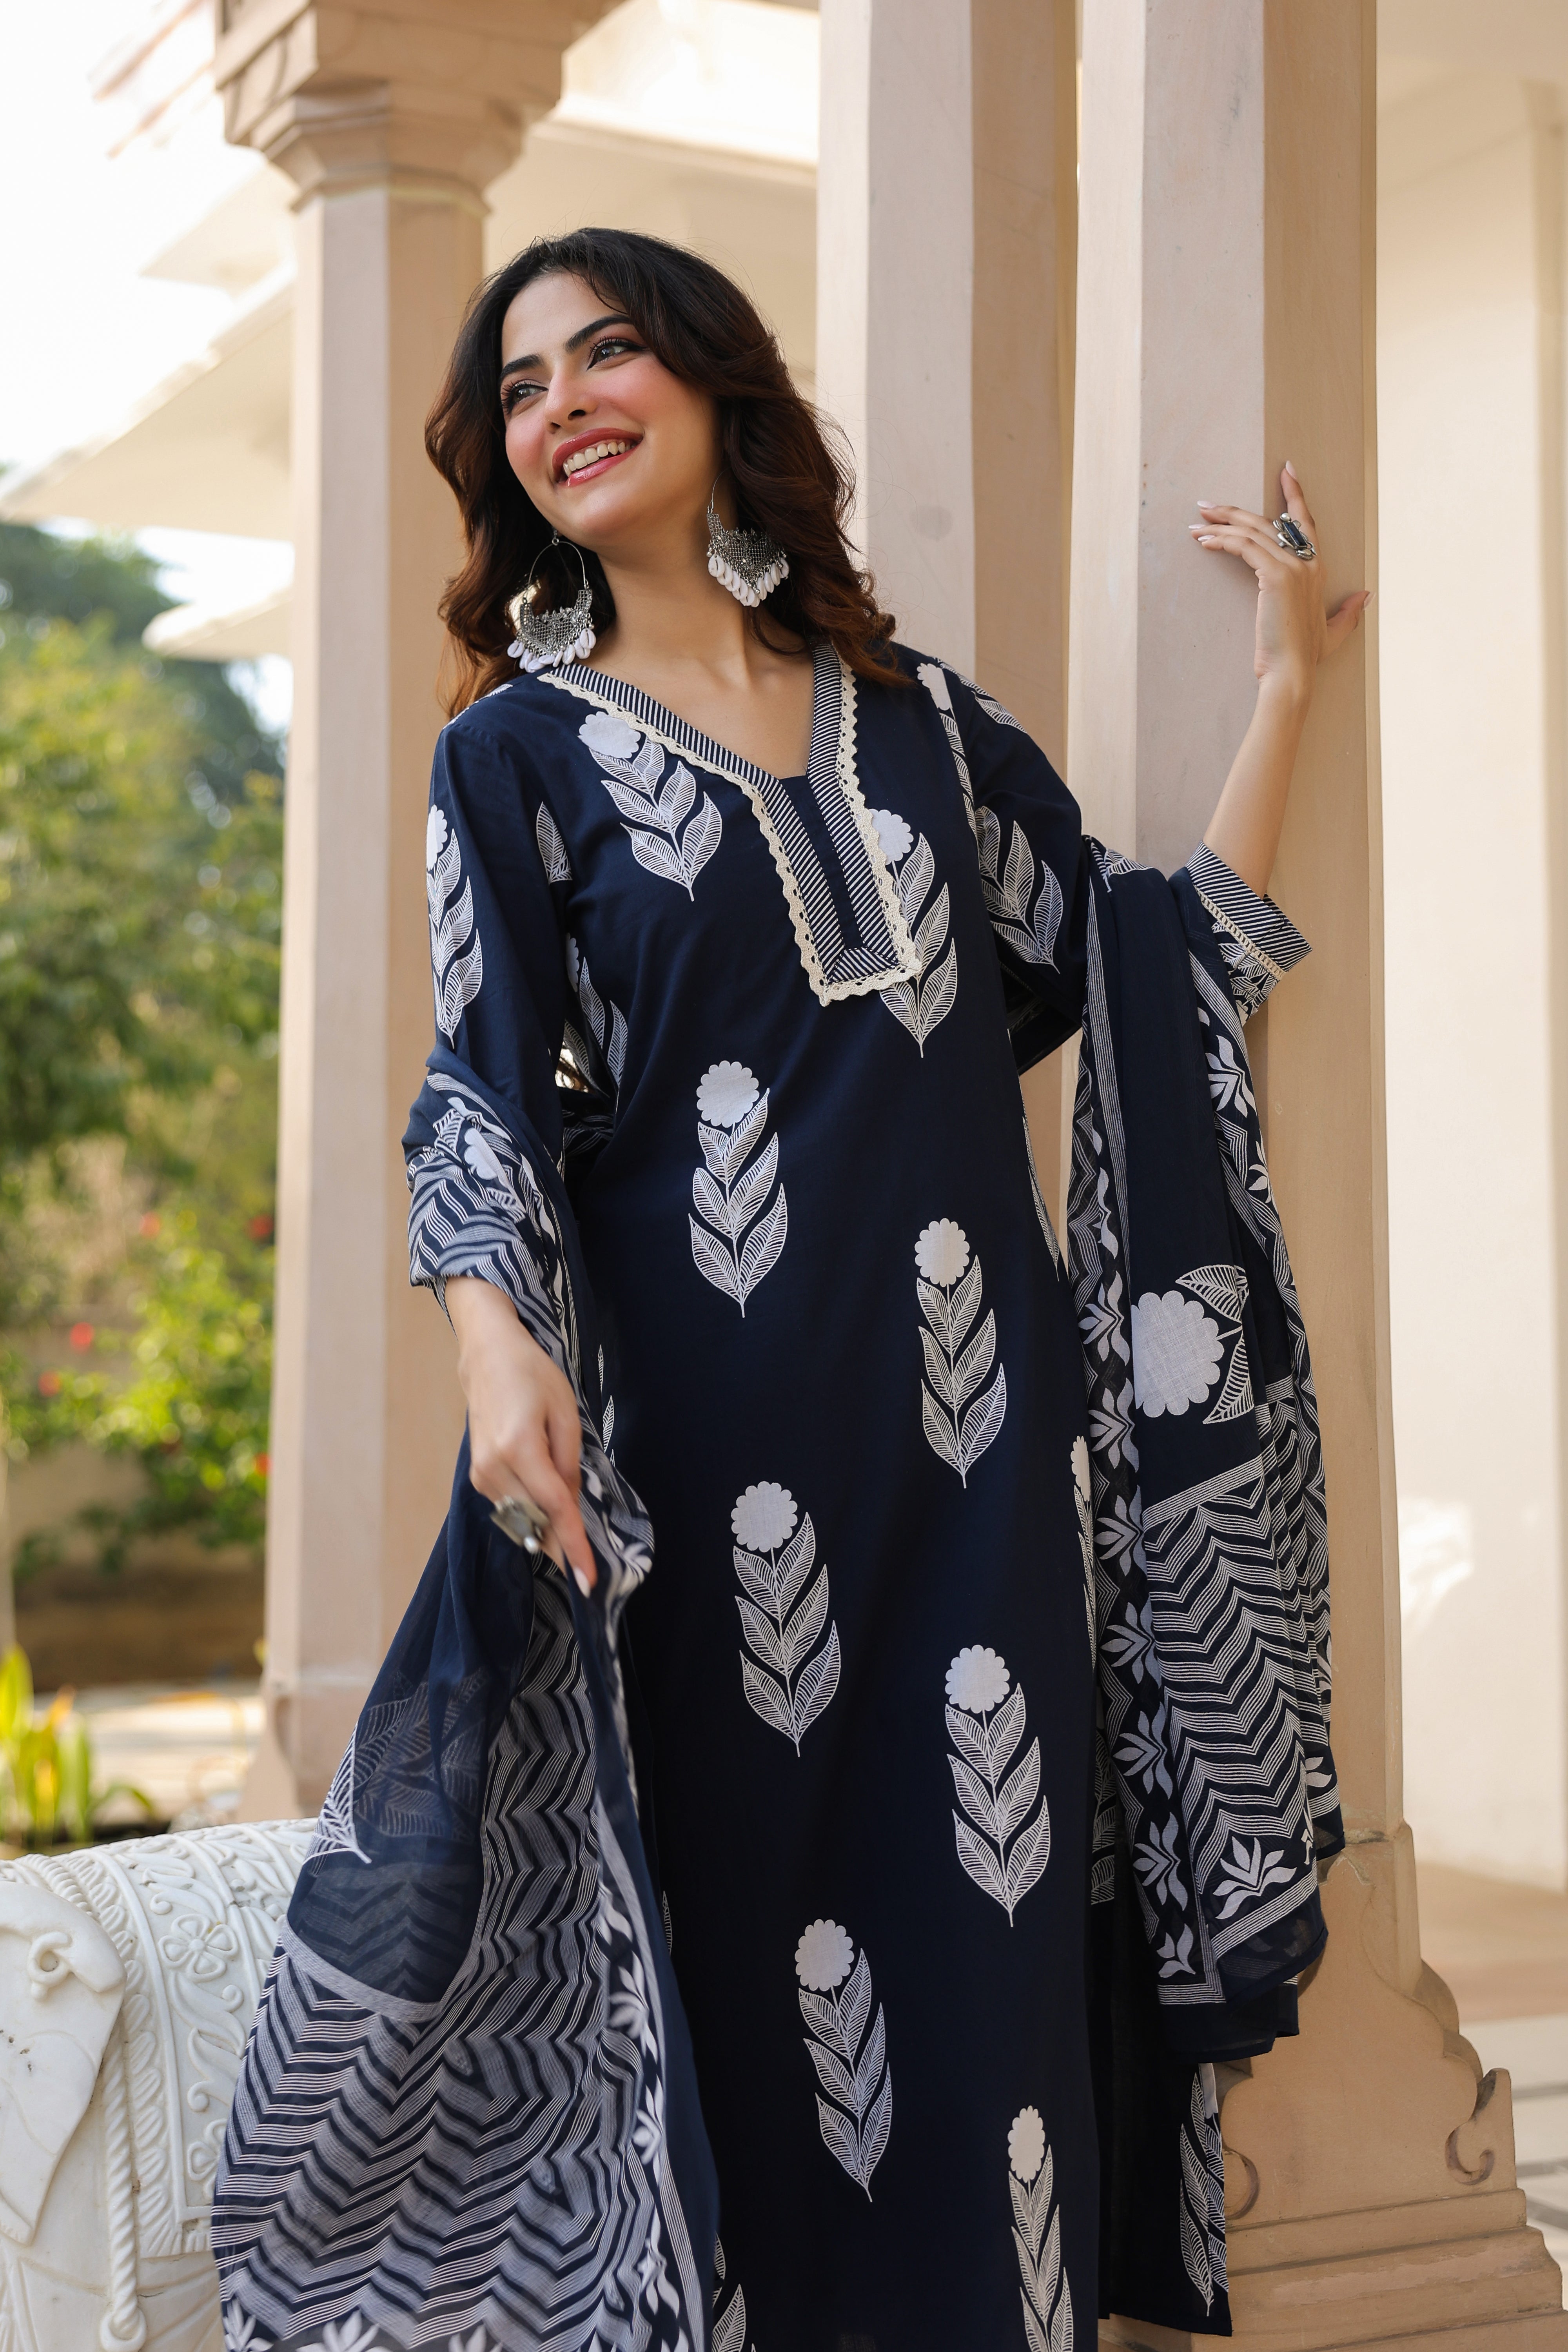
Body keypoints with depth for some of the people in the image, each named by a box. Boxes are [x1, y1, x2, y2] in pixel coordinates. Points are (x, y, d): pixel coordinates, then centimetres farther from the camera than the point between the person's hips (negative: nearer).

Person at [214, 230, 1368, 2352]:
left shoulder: (920, 718, 14)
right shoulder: (521, 751, 6)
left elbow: (1160, 960, 14)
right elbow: (487, 1095, -2)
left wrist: (1289, 677, 14)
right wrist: (501, 1348, -20)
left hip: (977, 1419, 3)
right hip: (705, 1425, -2)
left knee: (980, 1899, 3)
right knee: (749, 1892, 0)